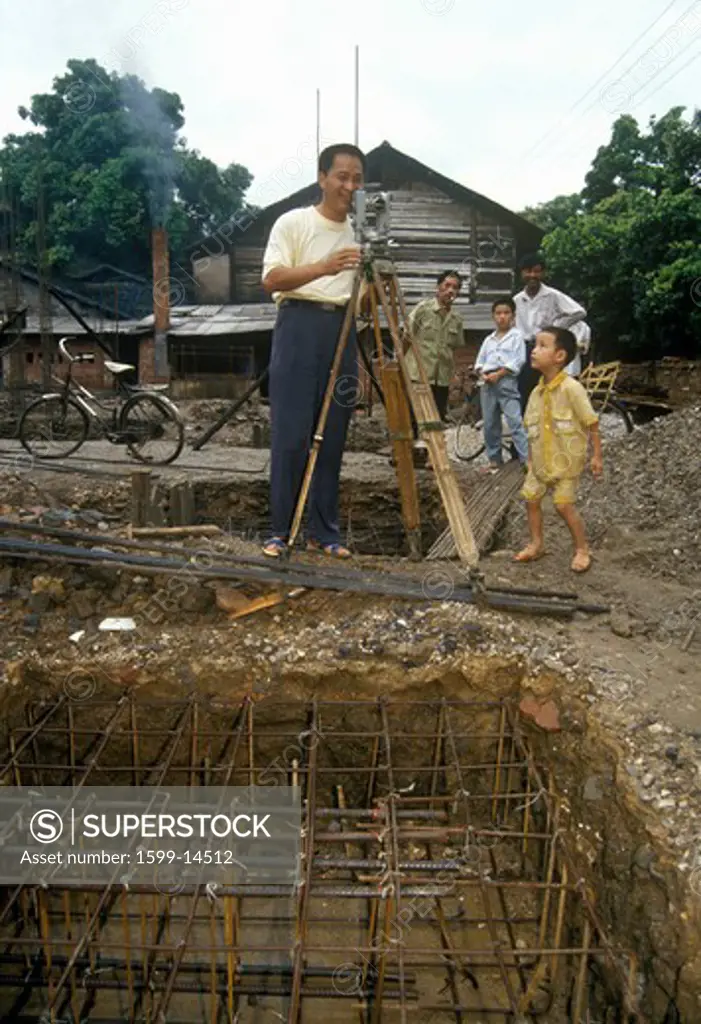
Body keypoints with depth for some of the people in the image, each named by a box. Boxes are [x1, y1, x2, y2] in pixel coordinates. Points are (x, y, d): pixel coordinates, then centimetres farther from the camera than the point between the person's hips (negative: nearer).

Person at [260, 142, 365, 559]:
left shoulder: (362, 232, 16)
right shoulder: (292, 223, 2)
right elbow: (272, 279, -10)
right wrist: (323, 267, -24)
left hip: (344, 329, 5)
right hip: (300, 324, -4)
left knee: (333, 436, 4)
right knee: (291, 434, -6)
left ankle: (325, 531, 11)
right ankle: (281, 530, 3)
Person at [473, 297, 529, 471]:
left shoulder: (516, 336, 3)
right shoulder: (488, 339, 19)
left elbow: (518, 361, -7)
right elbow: (479, 361, 16)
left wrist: (498, 374, -13)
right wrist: (483, 374, -5)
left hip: (506, 380, -5)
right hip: (487, 383, 6)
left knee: (515, 421, -14)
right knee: (490, 423, 8)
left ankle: (526, 458, -16)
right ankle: (494, 459, 17)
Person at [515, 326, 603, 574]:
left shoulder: (571, 388, -19)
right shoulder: (537, 391, 2)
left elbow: (591, 423, -14)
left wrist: (597, 455, -12)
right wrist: (531, 458, 14)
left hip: (566, 460, -7)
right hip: (541, 460, 7)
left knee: (564, 504, -8)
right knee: (531, 498, 8)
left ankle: (582, 549, 10)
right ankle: (536, 544, 25)